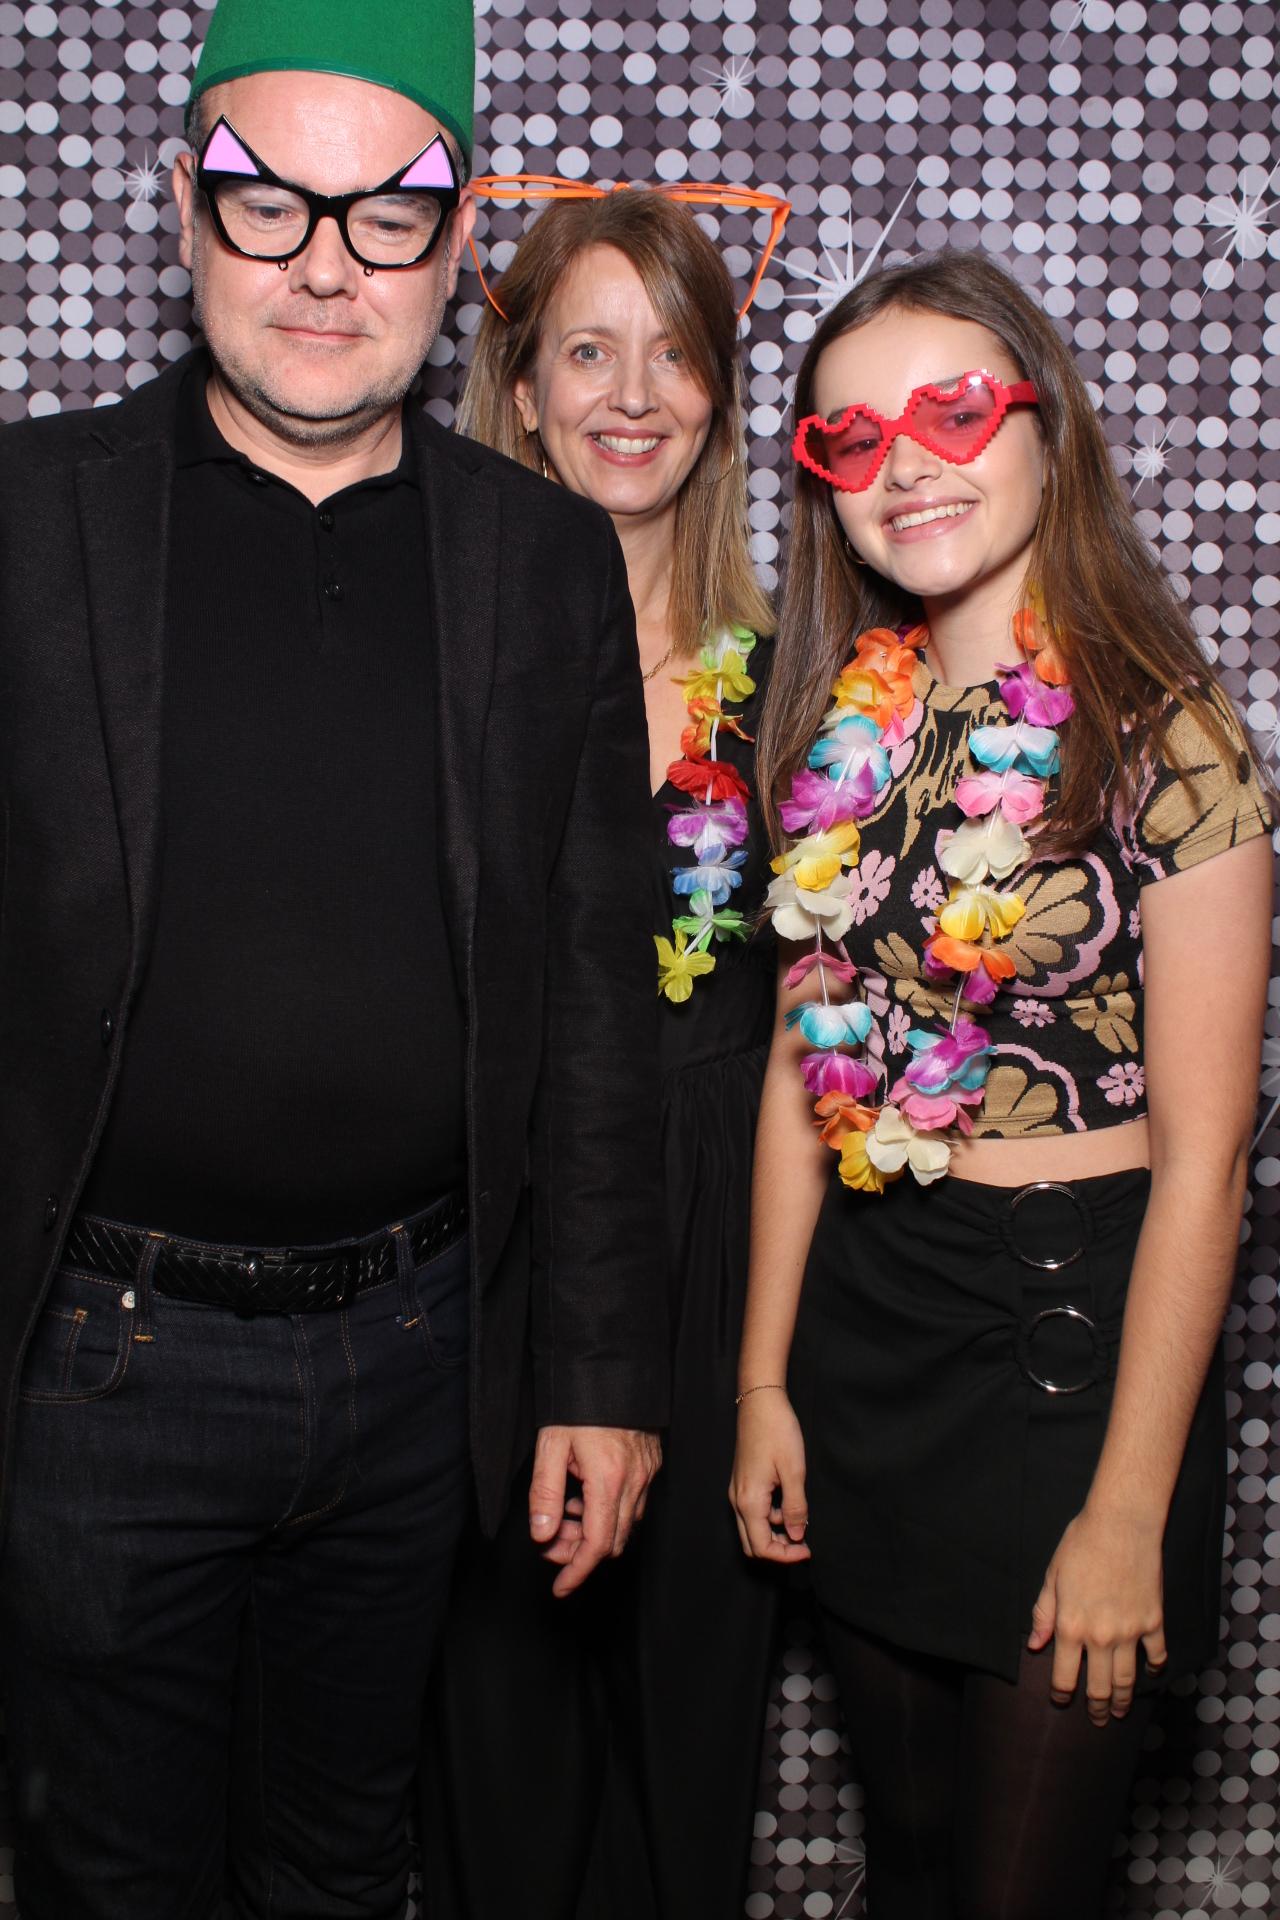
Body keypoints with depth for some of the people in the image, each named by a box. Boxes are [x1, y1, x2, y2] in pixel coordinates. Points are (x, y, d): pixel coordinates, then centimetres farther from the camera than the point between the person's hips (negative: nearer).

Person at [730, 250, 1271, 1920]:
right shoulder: (841, 728, 4)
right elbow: (805, 1070, 7)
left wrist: (1130, 1510, -14)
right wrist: (763, 1383, 7)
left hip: (1072, 1325, -5)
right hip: (857, 1317, 5)